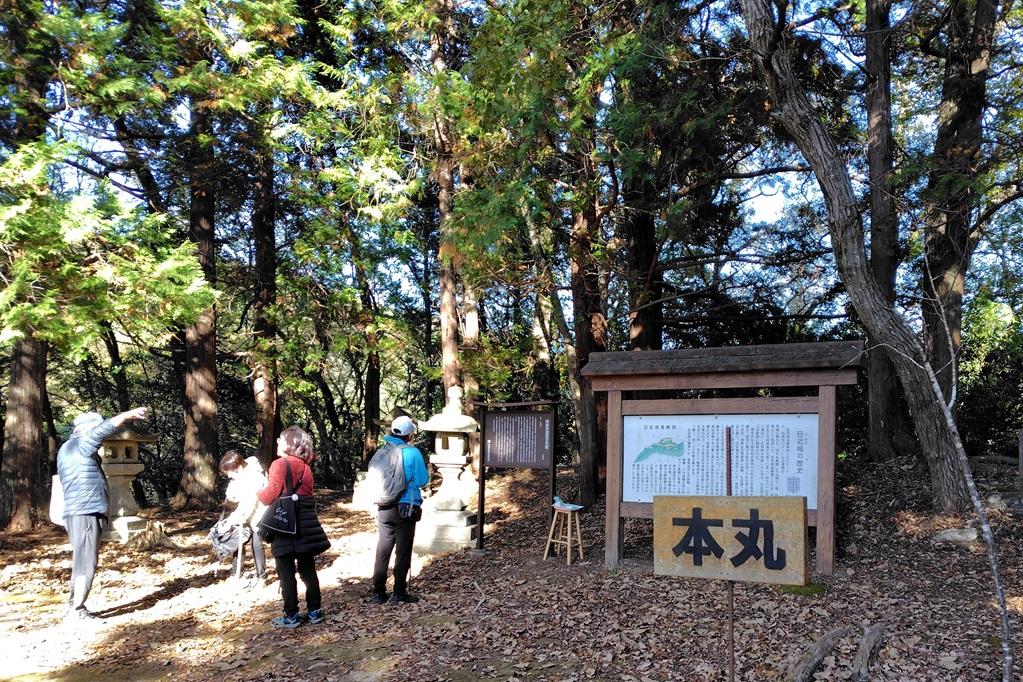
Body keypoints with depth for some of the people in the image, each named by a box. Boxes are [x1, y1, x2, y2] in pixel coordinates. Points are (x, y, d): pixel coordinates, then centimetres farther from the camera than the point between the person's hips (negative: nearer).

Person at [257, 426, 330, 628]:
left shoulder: (280, 464, -11)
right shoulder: (305, 467, 10)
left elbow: (270, 496, -13)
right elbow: (305, 494, 10)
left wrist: (259, 493, 8)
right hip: (306, 524, 7)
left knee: (286, 572, 2)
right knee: (308, 569, 13)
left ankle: (291, 616, 7)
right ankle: (314, 611, 18)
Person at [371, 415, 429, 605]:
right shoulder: (412, 453, -11)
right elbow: (423, 481, -9)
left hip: (384, 509, 4)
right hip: (406, 509, -4)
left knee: (383, 551, 12)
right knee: (403, 552, 5)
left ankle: (378, 593, 15)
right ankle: (399, 593, 9)